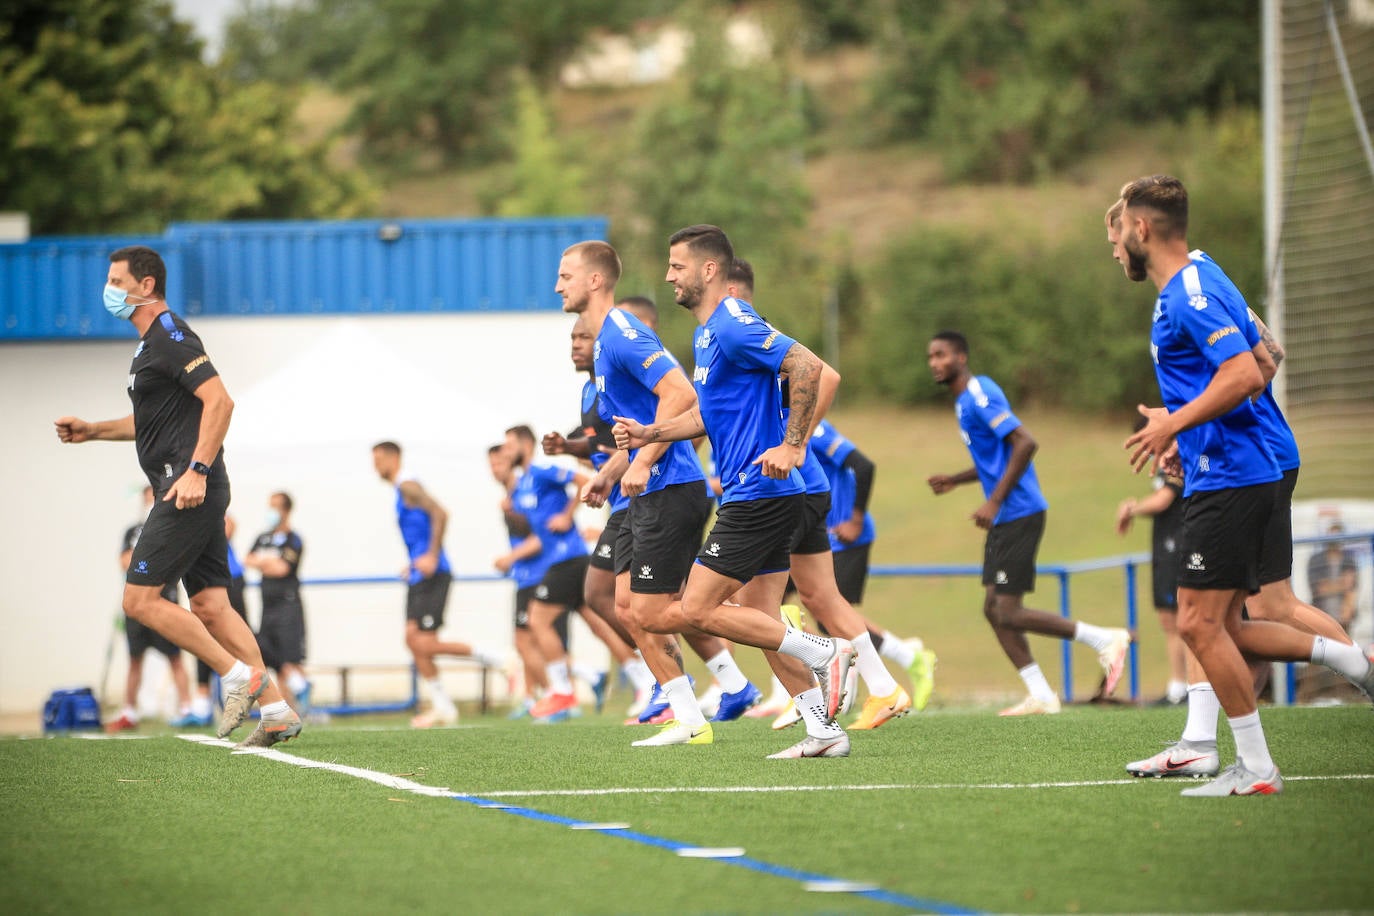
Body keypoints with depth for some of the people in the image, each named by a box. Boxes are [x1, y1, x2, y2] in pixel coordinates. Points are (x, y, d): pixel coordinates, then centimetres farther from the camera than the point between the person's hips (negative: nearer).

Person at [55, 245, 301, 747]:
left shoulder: (170, 337, -10)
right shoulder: (151, 343, 21)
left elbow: (218, 401, -21)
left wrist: (196, 470, -26)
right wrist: (89, 431, 22)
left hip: (189, 489, -10)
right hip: (191, 492, 10)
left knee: (140, 599, -10)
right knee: (209, 606, 6)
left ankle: (238, 674, -8)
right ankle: (276, 711, 4)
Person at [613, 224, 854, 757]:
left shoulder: (733, 326, -14)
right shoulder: (706, 333, 18)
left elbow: (807, 367, -24)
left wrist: (792, 445, -24)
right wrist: (651, 433, 14)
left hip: (759, 492, -10)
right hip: (760, 495, 10)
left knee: (696, 612, -9)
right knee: (764, 622, 9)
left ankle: (821, 654, -9)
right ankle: (823, 731, 7)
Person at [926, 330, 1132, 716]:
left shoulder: (980, 395, -13)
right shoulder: (965, 400, 18)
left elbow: (1025, 443, -24)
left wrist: (994, 502, -24)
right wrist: (955, 480, 18)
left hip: (1019, 514, -10)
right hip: (1005, 520, 10)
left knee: (1009, 613, -11)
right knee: (995, 609, 7)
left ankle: (1105, 640, -3)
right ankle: (1040, 696, 9)